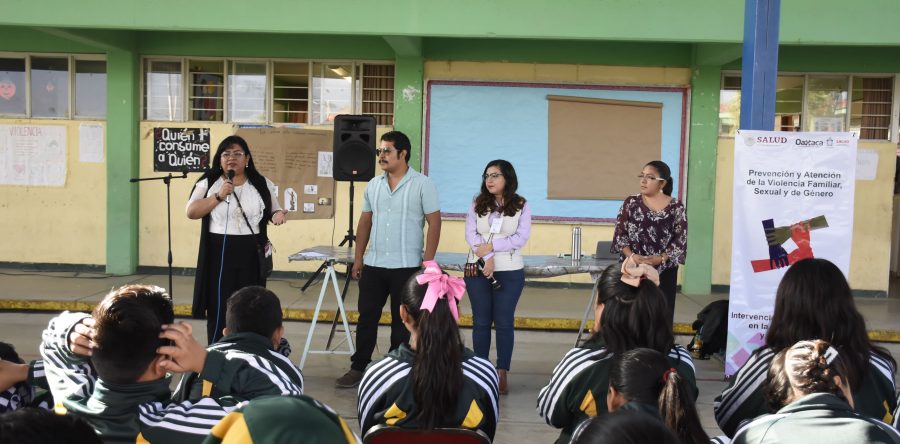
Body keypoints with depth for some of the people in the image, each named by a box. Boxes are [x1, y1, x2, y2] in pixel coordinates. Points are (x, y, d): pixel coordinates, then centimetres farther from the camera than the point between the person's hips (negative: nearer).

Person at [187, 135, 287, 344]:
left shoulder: (262, 185, 7)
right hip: (219, 254, -1)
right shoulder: (208, 183, 4)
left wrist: (278, 214, -8)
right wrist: (219, 196, -14)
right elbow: (191, 212, -4)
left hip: (251, 256, 1)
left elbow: (274, 209, 16)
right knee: (219, 307, 2)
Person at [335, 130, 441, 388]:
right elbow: (365, 222, 14)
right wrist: (358, 258, 9)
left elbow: (434, 223, -8)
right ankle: (358, 368, 18)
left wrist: (428, 262, -13)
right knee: (366, 318, 8)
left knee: (402, 322, 6)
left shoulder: (422, 185, -6)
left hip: (407, 267, -4)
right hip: (373, 265, 4)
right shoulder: (373, 185, 9)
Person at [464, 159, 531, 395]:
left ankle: (502, 374, 6)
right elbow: (470, 234, -2)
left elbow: (521, 237, -8)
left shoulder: (521, 206, 2)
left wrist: (492, 246, -17)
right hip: (478, 269, 2)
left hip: (510, 272, -2)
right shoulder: (477, 204, 7)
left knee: (504, 322, 1)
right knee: (481, 321, 6)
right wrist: (487, 258, -16)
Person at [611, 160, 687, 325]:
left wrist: (659, 259, -17)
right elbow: (619, 235, 1)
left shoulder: (676, 208, 0)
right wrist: (632, 256, -15)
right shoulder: (631, 203, 4)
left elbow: (681, 241, -3)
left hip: (663, 272, -1)